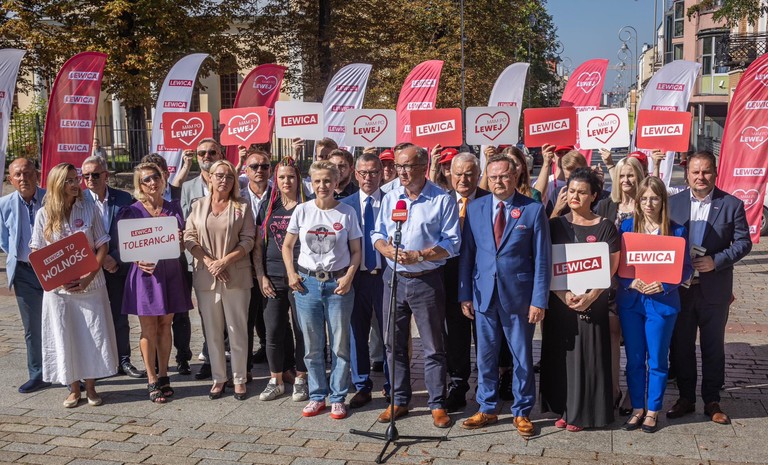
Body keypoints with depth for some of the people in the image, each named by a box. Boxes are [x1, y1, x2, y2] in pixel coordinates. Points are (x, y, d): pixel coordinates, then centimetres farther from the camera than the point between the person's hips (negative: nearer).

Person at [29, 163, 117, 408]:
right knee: (65, 337, 6)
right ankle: (73, 389, 20)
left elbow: (102, 245, 0)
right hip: (57, 287, 0)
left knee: (93, 335, 4)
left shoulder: (90, 209, -1)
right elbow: (37, 253, 2)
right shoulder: (44, 214, -1)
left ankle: (91, 387, 19)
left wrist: (90, 276, -13)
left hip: (90, 284, 0)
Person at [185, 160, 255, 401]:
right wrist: (209, 262, -10)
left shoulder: (242, 207, 2)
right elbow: (189, 238, 3)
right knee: (212, 331, 8)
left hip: (236, 276, -2)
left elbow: (248, 240, -3)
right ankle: (218, 378, 18)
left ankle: (239, 379, 13)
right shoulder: (198, 206, 9)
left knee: (237, 330, 3)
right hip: (205, 276, 2)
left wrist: (224, 261, -13)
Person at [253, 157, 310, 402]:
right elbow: (258, 245, 9)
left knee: (301, 329, 4)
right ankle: (276, 380, 19)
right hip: (273, 278, 3)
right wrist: (261, 276, 1)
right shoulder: (268, 207, 8)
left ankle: (301, 379, 18)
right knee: (273, 331, 5)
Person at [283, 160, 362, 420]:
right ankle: (317, 396, 23)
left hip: (338, 284, -1)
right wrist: (291, 273, -2)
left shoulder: (347, 212, -2)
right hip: (307, 283, 2)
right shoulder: (302, 210, 1)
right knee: (312, 346, 9)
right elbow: (287, 245, 11)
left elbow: (356, 251, 3)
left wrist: (348, 277, -11)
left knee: (340, 345, 4)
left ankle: (338, 398, 17)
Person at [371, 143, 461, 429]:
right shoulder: (390, 198, 10)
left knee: (433, 346, 3)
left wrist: (419, 256, -19)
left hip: (427, 280, -5)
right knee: (394, 343, 11)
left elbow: (452, 244, -9)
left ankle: (437, 405, 14)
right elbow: (378, 235, 11)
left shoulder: (442, 200, -5)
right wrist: (389, 251, -10)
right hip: (394, 278, 5)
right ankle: (399, 401, 24)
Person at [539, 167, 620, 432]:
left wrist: (590, 297, -16)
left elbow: (610, 268, -4)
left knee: (587, 355, 1)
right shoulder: (555, 226, 7)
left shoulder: (605, 228, 1)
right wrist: (563, 295, -13)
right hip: (558, 301, 3)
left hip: (592, 303, -2)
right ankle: (563, 409, 17)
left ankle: (583, 412, 12)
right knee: (559, 355, 6)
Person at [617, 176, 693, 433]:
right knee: (634, 359, 10)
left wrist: (663, 285, -18)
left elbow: (686, 269, -3)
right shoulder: (627, 226, 1)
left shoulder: (676, 231, -4)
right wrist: (631, 283, -16)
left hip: (661, 303, -2)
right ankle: (637, 408, 24)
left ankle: (652, 411, 22)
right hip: (630, 300, 2)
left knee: (657, 361, 8)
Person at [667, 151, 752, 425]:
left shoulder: (731, 204, -3)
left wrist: (716, 261, -17)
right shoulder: (672, 203, 2)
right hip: (679, 287, 2)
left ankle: (712, 402, 22)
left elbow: (743, 242, -4)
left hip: (714, 288, -2)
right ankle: (686, 398, 26)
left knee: (713, 347, 9)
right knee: (681, 346, 11)